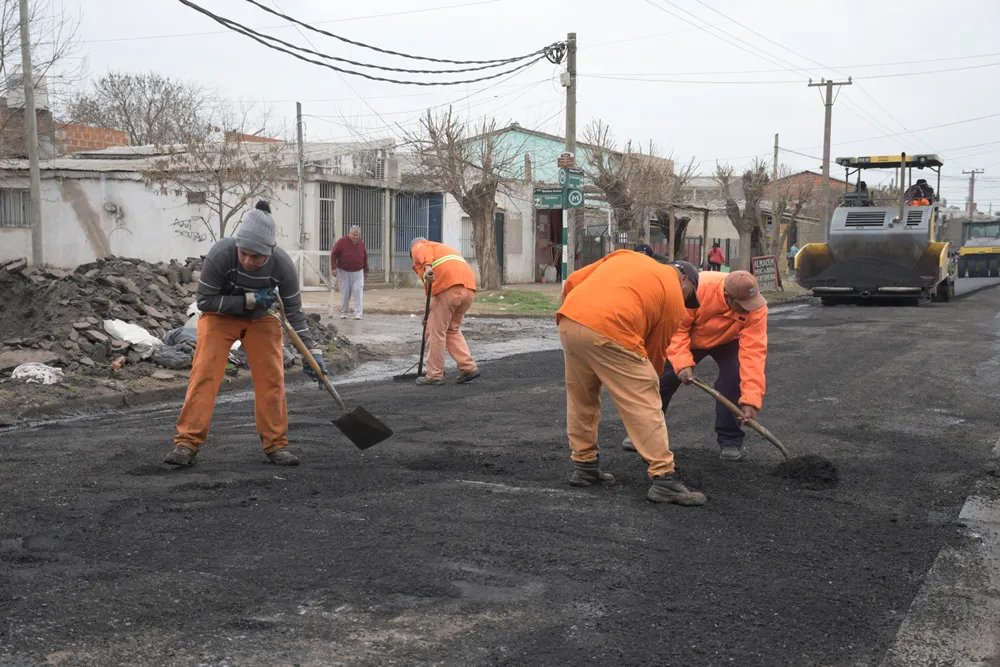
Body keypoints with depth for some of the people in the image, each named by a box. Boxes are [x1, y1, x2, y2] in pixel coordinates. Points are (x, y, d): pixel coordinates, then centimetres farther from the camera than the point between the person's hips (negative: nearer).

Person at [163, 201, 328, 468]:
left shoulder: (282, 264, -27)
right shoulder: (220, 254, -33)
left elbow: (294, 311, -13)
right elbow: (204, 301, -24)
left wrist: (311, 351, -15)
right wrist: (248, 300, -31)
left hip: (261, 319, 2)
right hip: (220, 316, -2)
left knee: (271, 377, -4)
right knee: (204, 374, -13)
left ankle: (276, 444, 7)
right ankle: (187, 443, -10)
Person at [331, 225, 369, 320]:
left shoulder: (361, 243, 4)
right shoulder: (341, 242, -8)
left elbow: (365, 257, 14)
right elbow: (333, 254, -6)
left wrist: (366, 270, 15)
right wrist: (334, 267, -13)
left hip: (357, 272, 2)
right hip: (343, 272, -2)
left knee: (358, 292, -9)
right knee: (345, 293, 4)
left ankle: (358, 313, -9)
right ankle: (344, 312, 18)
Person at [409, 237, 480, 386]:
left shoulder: (418, 246, 20)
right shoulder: (446, 248, 40)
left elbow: (423, 251, -7)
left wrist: (427, 267, -27)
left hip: (448, 287, -7)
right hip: (469, 288, 7)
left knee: (436, 331, 5)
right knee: (452, 330, 21)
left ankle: (435, 375, 10)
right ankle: (468, 367, 14)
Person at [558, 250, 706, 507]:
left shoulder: (627, 256, 29)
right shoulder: (674, 299, 14)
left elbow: (572, 281, 23)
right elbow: (655, 351, 17)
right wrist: (646, 383, 30)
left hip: (568, 321, 6)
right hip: (608, 332, -6)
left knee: (580, 399, 23)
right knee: (644, 406, 3)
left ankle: (584, 466, 32)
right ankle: (664, 479, 3)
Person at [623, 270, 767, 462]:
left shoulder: (757, 309, -36)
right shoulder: (698, 289, -40)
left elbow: (754, 353, -39)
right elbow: (676, 327, -30)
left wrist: (751, 400, -43)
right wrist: (682, 362, -41)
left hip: (726, 341, 0)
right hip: (689, 338, 0)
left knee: (734, 379, -23)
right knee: (664, 378, 0)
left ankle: (730, 440, -6)